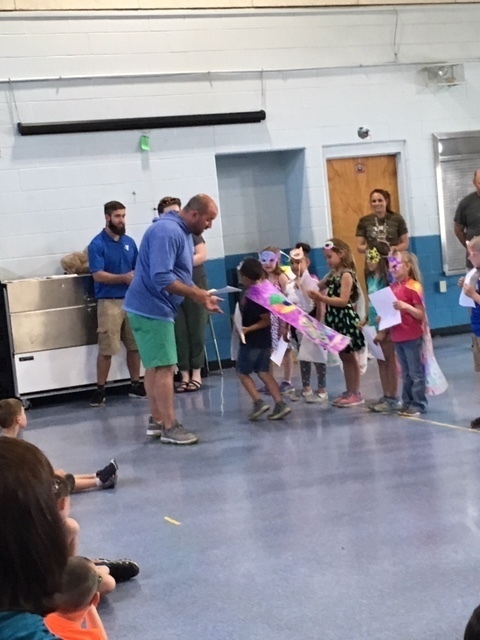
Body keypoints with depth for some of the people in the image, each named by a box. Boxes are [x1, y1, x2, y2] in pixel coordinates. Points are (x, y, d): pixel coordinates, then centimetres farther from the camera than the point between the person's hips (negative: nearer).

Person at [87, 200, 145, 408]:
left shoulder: (129, 242, 11)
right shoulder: (97, 244, -6)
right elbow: (98, 275, -14)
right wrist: (124, 278, -20)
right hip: (109, 302, -5)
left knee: (135, 345, 8)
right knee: (106, 349, -5)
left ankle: (136, 385, 19)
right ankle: (100, 390, 4)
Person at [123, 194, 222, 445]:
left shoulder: (182, 232, 13)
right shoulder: (167, 231, -21)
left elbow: (178, 277, 17)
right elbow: (161, 278, -29)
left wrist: (202, 296, 5)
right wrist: (197, 293, -22)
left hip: (153, 308, 11)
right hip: (152, 308, -11)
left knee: (154, 366, 15)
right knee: (164, 367, -8)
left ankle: (156, 420, 24)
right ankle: (170, 427, -3)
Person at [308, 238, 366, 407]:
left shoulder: (346, 274, -14)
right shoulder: (332, 273, 12)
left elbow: (343, 301, -20)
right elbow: (318, 286, 16)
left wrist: (322, 298, -26)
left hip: (345, 319, -8)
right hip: (335, 319, 8)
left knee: (350, 357, 0)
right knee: (344, 357, 13)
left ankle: (356, 393, 8)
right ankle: (349, 392, 20)